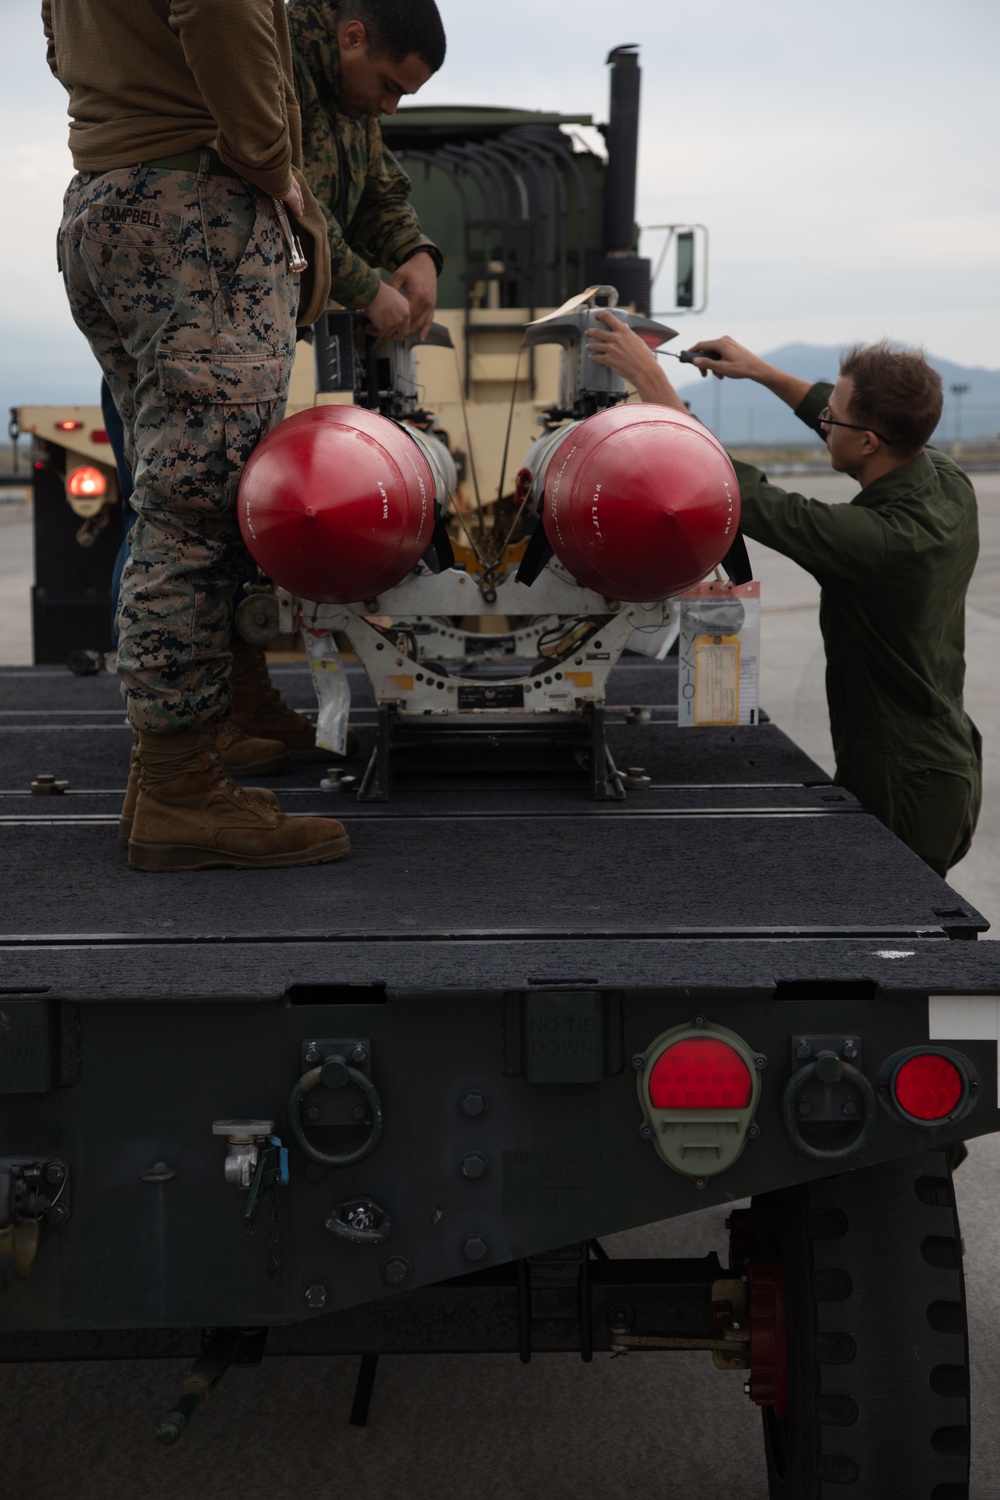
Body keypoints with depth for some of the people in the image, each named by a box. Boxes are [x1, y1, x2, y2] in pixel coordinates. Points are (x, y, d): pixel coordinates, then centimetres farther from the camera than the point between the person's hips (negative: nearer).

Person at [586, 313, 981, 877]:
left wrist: (651, 378, -18)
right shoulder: (950, 482, -4)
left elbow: (737, 492, -25)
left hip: (905, 795, -9)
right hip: (951, 763, 9)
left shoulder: (880, 539, -30)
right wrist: (761, 371, 21)